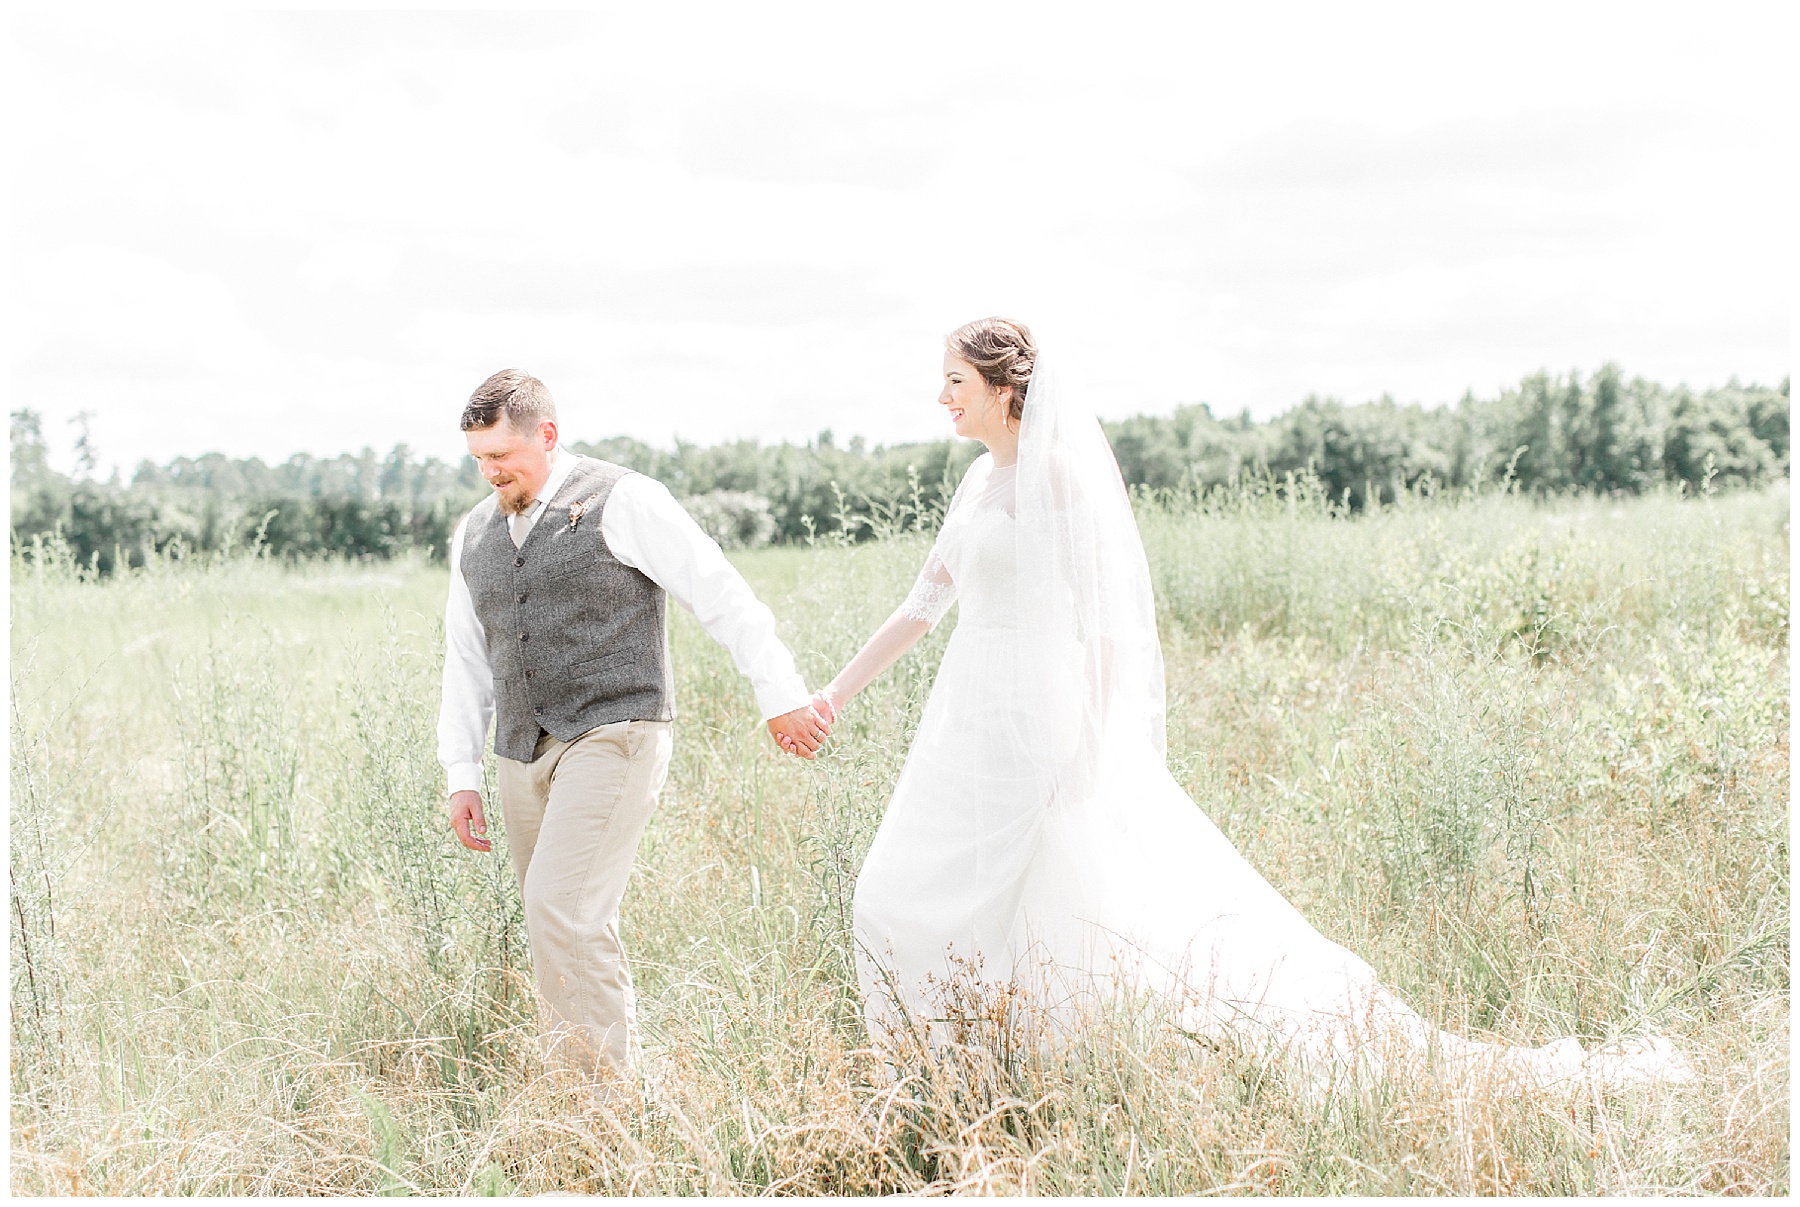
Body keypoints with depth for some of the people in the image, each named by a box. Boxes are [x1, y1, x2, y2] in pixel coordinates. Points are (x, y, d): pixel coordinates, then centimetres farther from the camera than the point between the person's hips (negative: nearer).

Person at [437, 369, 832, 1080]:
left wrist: (780, 696, -7)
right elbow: (465, 658, 20)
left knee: (562, 907, -19)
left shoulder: (621, 502, -5)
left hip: (613, 736, -6)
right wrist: (461, 775, 14)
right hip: (525, 756, 7)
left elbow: (722, 597, -5)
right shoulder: (474, 533, 15)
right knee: (566, 930, 8)